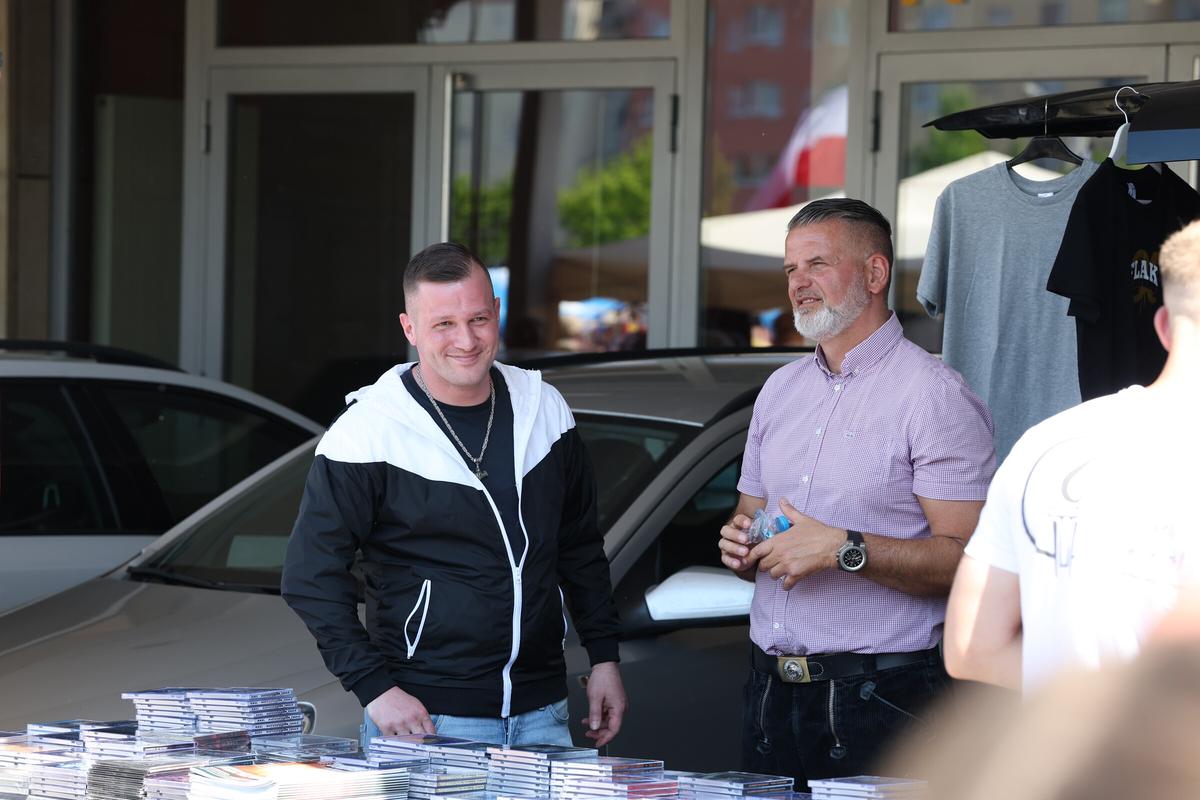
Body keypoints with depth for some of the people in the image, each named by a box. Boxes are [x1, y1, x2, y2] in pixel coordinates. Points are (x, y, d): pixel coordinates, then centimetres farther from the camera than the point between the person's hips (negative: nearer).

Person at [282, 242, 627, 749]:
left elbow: (581, 548, 18)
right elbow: (311, 576, -9)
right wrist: (374, 688, -16)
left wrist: (604, 656, 12)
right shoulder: (370, 431, -9)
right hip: (426, 717, -4)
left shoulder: (544, 409, 7)